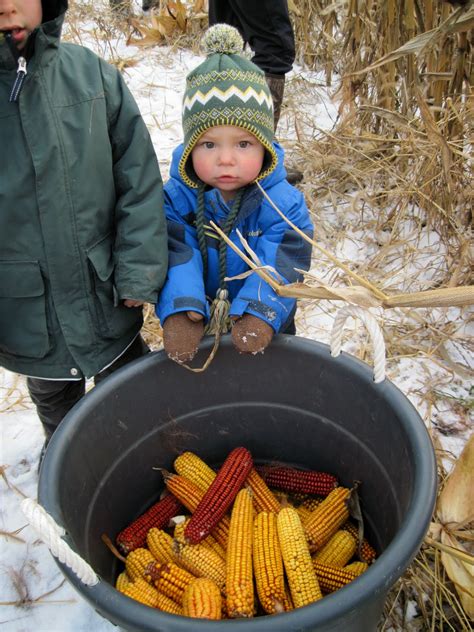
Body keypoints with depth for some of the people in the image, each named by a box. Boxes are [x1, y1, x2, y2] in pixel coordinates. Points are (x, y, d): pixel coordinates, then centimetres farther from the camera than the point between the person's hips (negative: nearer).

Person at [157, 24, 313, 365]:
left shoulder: (282, 201, -19)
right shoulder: (176, 198, -14)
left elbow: (281, 265, -26)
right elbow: (176, 258, -24)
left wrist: (259, 313, -42)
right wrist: (180, 311, -40)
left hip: (264, 336, -1)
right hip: (196, 335, 1)